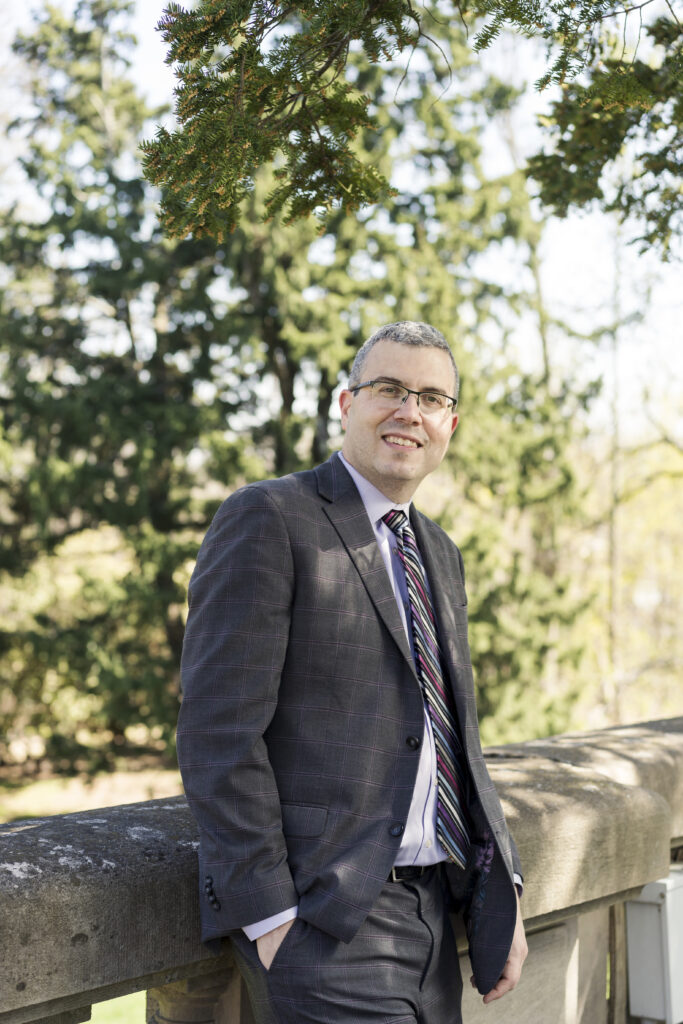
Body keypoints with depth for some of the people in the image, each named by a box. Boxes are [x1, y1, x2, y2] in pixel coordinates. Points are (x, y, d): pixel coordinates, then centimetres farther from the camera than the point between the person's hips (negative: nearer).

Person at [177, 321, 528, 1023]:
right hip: (322, 918, -7)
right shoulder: (266, 519, -6)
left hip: (431, 909, 7)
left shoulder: (439, 555, 18)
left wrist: (501, 891, 11)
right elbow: (218, 730, -13)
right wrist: (268, 917, -18)